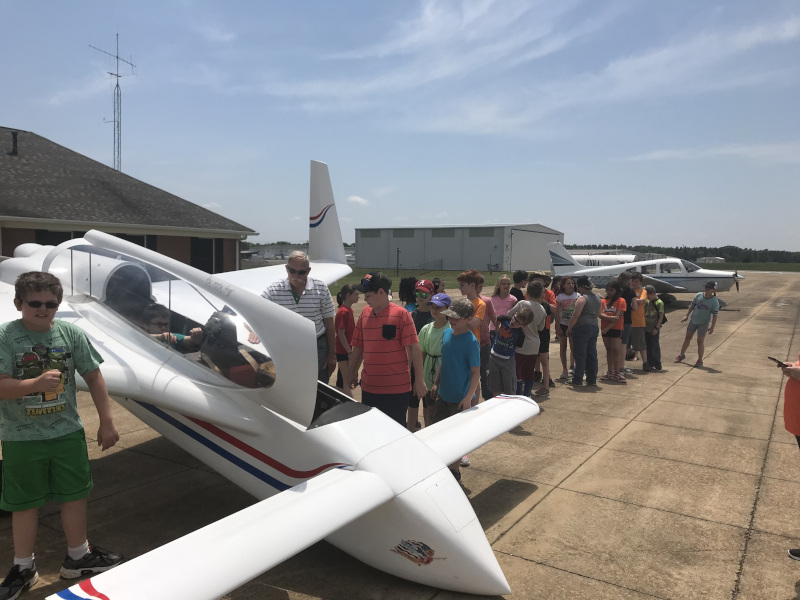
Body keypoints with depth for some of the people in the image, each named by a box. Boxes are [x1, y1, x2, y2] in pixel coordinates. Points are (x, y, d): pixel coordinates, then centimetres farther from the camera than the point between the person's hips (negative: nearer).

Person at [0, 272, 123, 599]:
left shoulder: (70, 333, -5)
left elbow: (94, 377, 1)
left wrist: (106, 421, 1)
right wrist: (37, 383, -32)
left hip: (68, 433, 3)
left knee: (75, 494, 14)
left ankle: (78, 556, 34)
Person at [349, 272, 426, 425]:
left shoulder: (401, 314, -8)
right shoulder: (365, 313, 7)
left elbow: (414, 347, -10)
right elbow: (358, 346, 15)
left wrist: (419, 379, -12)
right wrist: (352, 372, 19)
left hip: (397, 389, -5)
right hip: (369, 387, 5)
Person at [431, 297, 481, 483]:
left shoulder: (471, 341, -18)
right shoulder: (447, 334, 2)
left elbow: (476, 372, -17)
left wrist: (468, 397, -23)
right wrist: (436, 384, 17)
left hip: (460, 398, -7)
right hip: (443, 394, 7)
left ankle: (455, 470, 23)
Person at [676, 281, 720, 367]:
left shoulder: (715, 302, -14)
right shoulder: (698, 295, -4)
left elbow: (714, 315, -12)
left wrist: (712, 327, -14)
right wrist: (687, 316, 10)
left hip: (704, 323, -4)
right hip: (693, 320, 4)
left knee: (700, 341, 0)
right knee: (688, 337, 14)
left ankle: (700, 360, 13)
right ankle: (682, 354, 30)